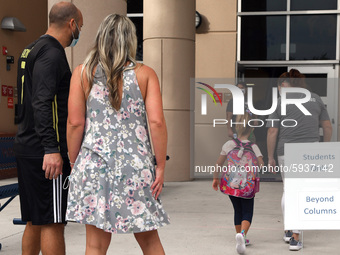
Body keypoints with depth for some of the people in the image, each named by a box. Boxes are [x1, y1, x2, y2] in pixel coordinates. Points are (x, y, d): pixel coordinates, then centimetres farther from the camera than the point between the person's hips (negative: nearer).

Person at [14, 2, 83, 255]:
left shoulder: (32, 50, 19)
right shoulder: (52, 53, -12)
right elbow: (42, 103, -23)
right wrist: (51, 149, -28)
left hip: (26, 148, 10)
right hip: (45, 154, -10)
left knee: (35, 221, 15)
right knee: (52, 222, -5)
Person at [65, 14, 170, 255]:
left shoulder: (83, 73, 3)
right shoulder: (145, 74, 2)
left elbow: (75, 123, -2)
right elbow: (156, 122, -7)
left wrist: (74, 164, 8)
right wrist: (161, 166, -1)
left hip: (95, 163, 0)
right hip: (136, 166, 0)